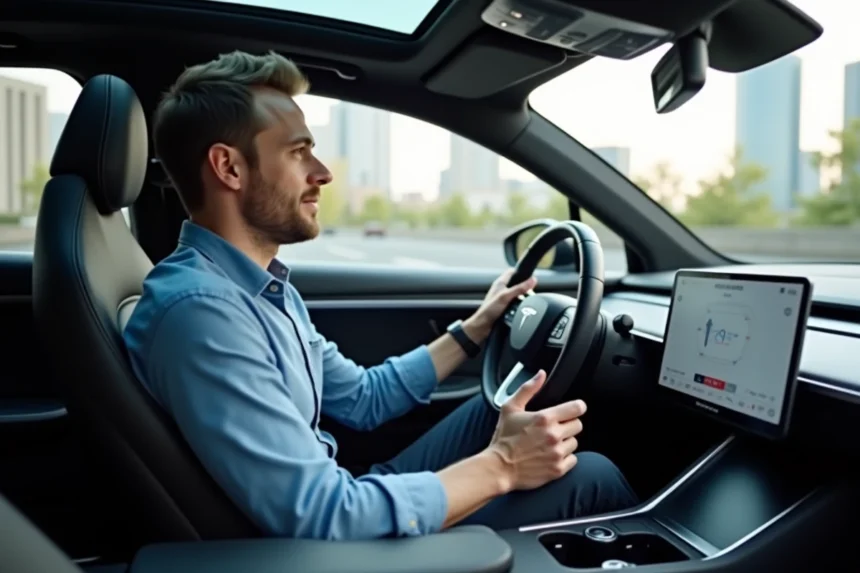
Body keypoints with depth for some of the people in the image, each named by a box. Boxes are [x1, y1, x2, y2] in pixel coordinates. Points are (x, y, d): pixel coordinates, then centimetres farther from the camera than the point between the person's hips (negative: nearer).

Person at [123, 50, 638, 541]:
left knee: (506, 404, 12)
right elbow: (322, 520, -31)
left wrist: (474, 330, 12)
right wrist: (499, 467, -22)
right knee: (587, 476, -10)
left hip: (345, 501, 9)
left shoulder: (265, 287, 5)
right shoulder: (199, 310, -28)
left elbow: (362, 400, 13)